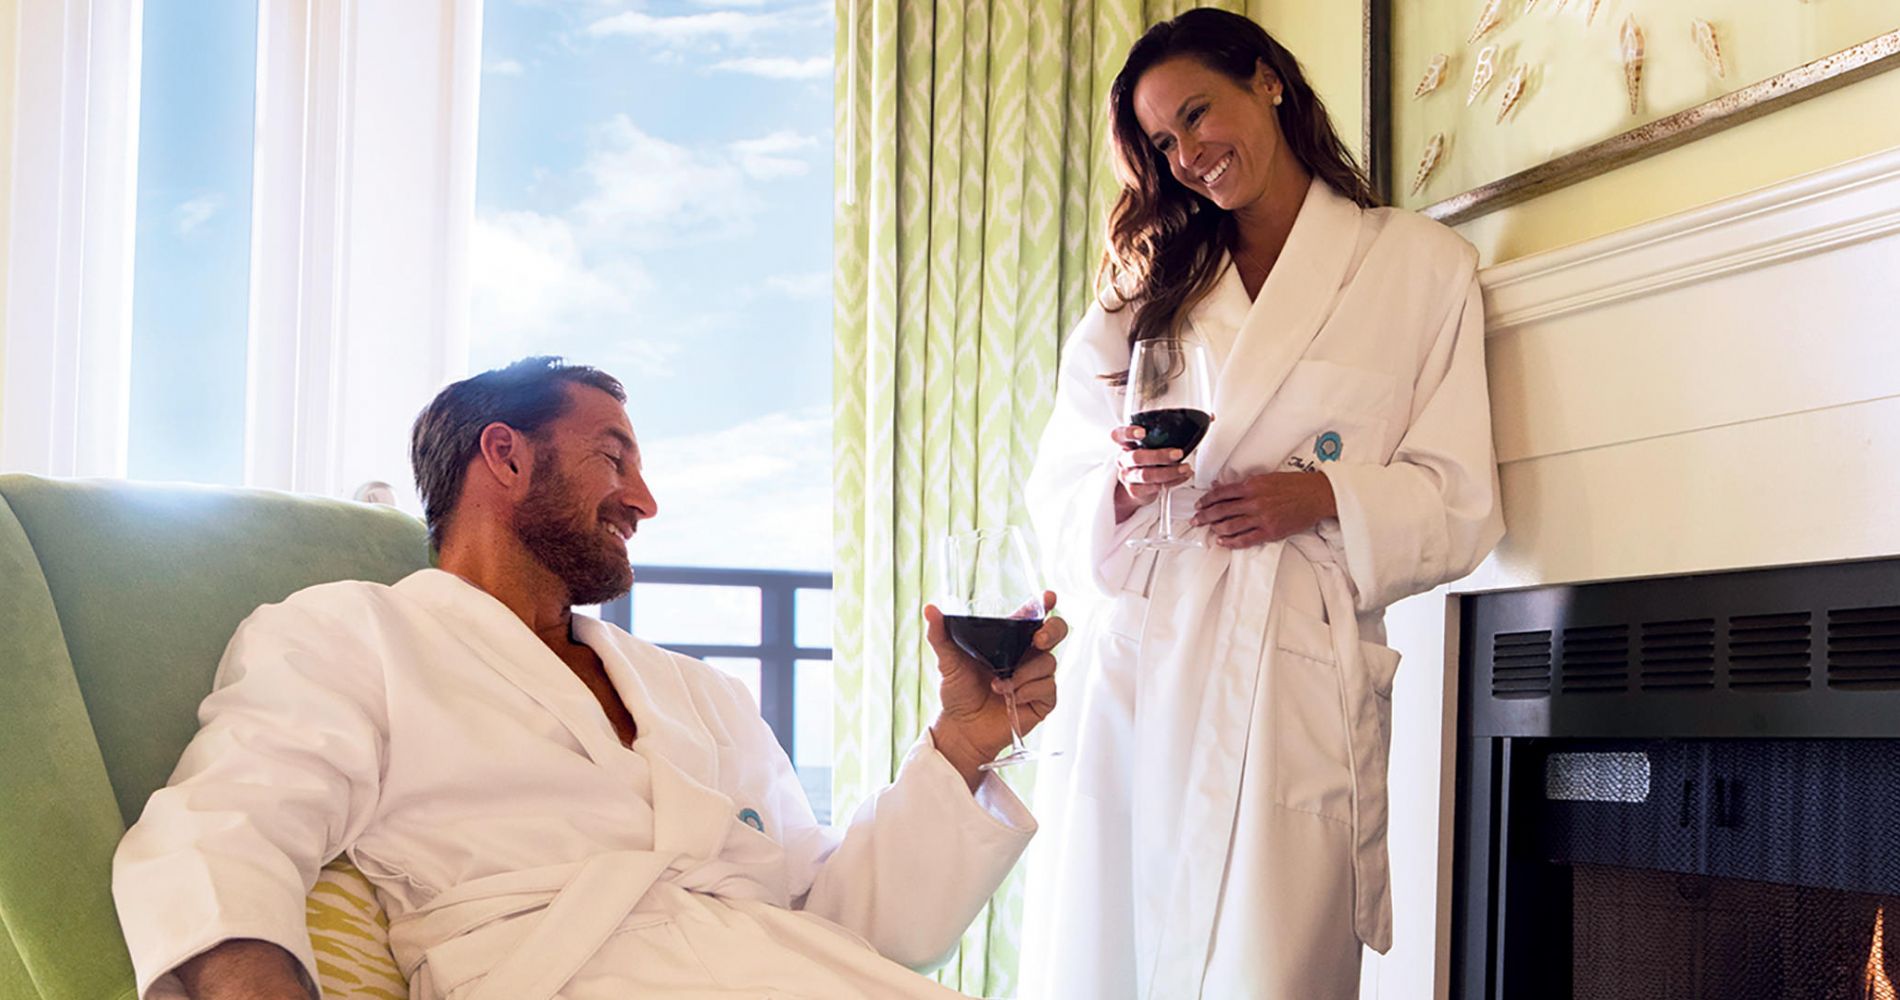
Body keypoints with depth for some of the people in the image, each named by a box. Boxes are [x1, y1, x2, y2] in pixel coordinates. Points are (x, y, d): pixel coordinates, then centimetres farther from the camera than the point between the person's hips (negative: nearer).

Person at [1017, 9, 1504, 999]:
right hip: (1133, 680, 3)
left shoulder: (1421, 266, 9)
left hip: (1296, 684, -3)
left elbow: (1459, 506, 5)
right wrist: (1124, 489, -9)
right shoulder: (1146, 294, 19)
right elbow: (1059, 498, 13)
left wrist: (1328, 498, -12)